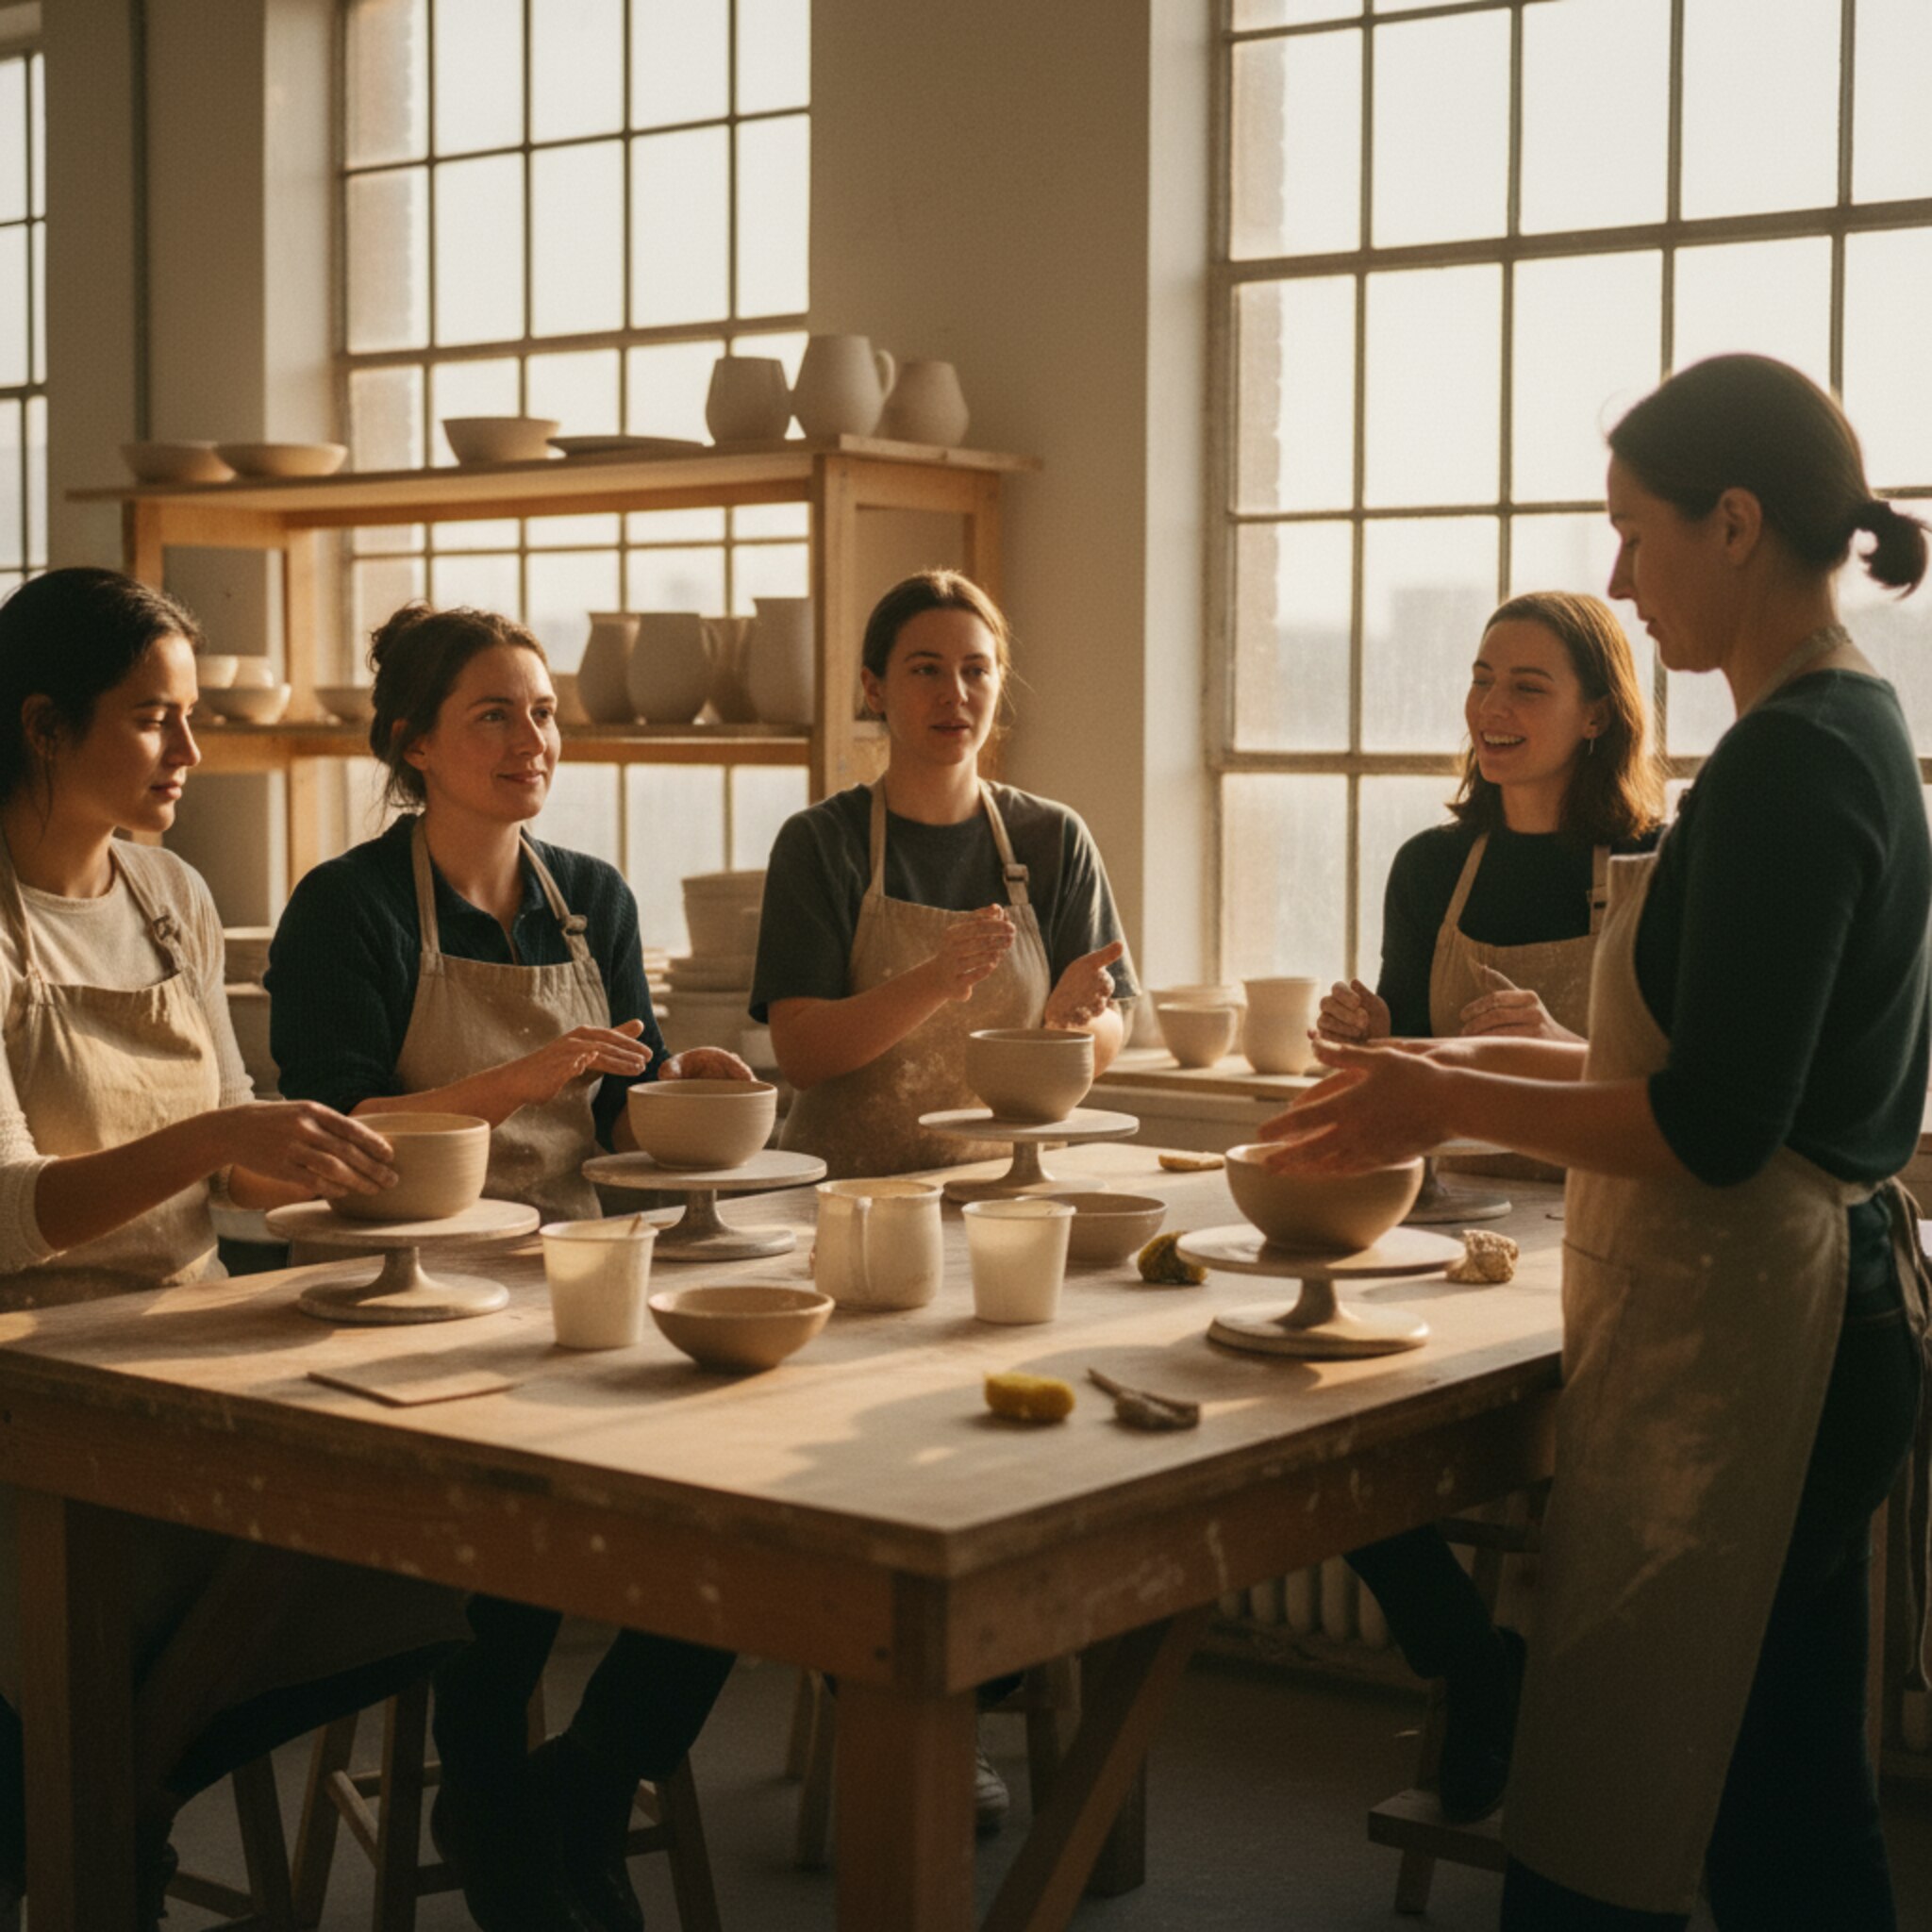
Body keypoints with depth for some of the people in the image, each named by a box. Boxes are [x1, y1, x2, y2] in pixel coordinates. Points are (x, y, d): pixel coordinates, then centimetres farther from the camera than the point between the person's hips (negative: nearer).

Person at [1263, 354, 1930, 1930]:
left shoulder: (1789, 763, -18)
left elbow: (1715, 1127, -22)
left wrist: (1452, 1103, -11)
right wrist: (1488, 1066, 15)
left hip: (1730, 1331, -10)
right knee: (1787, 1802, 18)